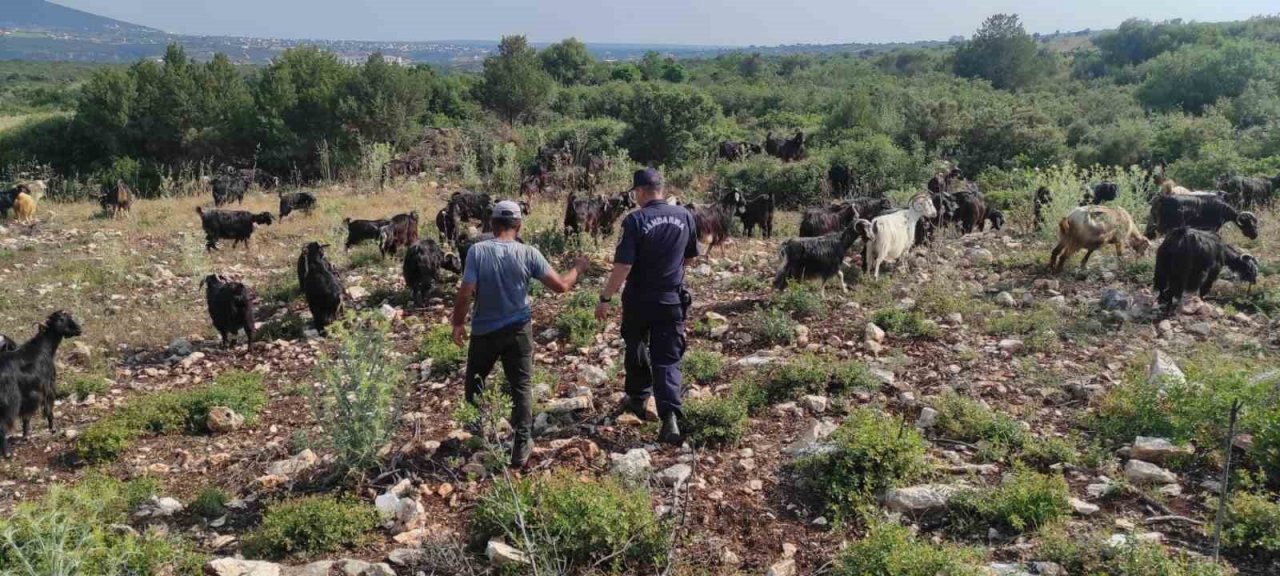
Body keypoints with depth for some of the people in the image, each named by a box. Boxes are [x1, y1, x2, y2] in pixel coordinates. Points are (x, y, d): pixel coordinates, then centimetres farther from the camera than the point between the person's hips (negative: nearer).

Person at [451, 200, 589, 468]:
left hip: (484, 331, 0)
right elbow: (560, 286, -7)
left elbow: (465, 294, -17)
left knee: (474, 381, 23)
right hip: (518, 330, 1)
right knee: (521, 387, 8)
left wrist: (458, 323, -1)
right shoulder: (528, 253, -10)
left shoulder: (477, 251, -13)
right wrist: (578, 268, 12)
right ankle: (521, 447, 10)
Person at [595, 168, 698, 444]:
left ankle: (638, 398, 38)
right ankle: (670, 417, -12)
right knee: (667, 359, 2)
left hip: (639, 301, -3)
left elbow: (623, 266, -19)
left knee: (636, 351, 21)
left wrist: (605, 298, -12)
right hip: (672, 300, 3)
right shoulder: (685, 216, 0)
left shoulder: (636, 220, -15)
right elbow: (691, 258, 12)